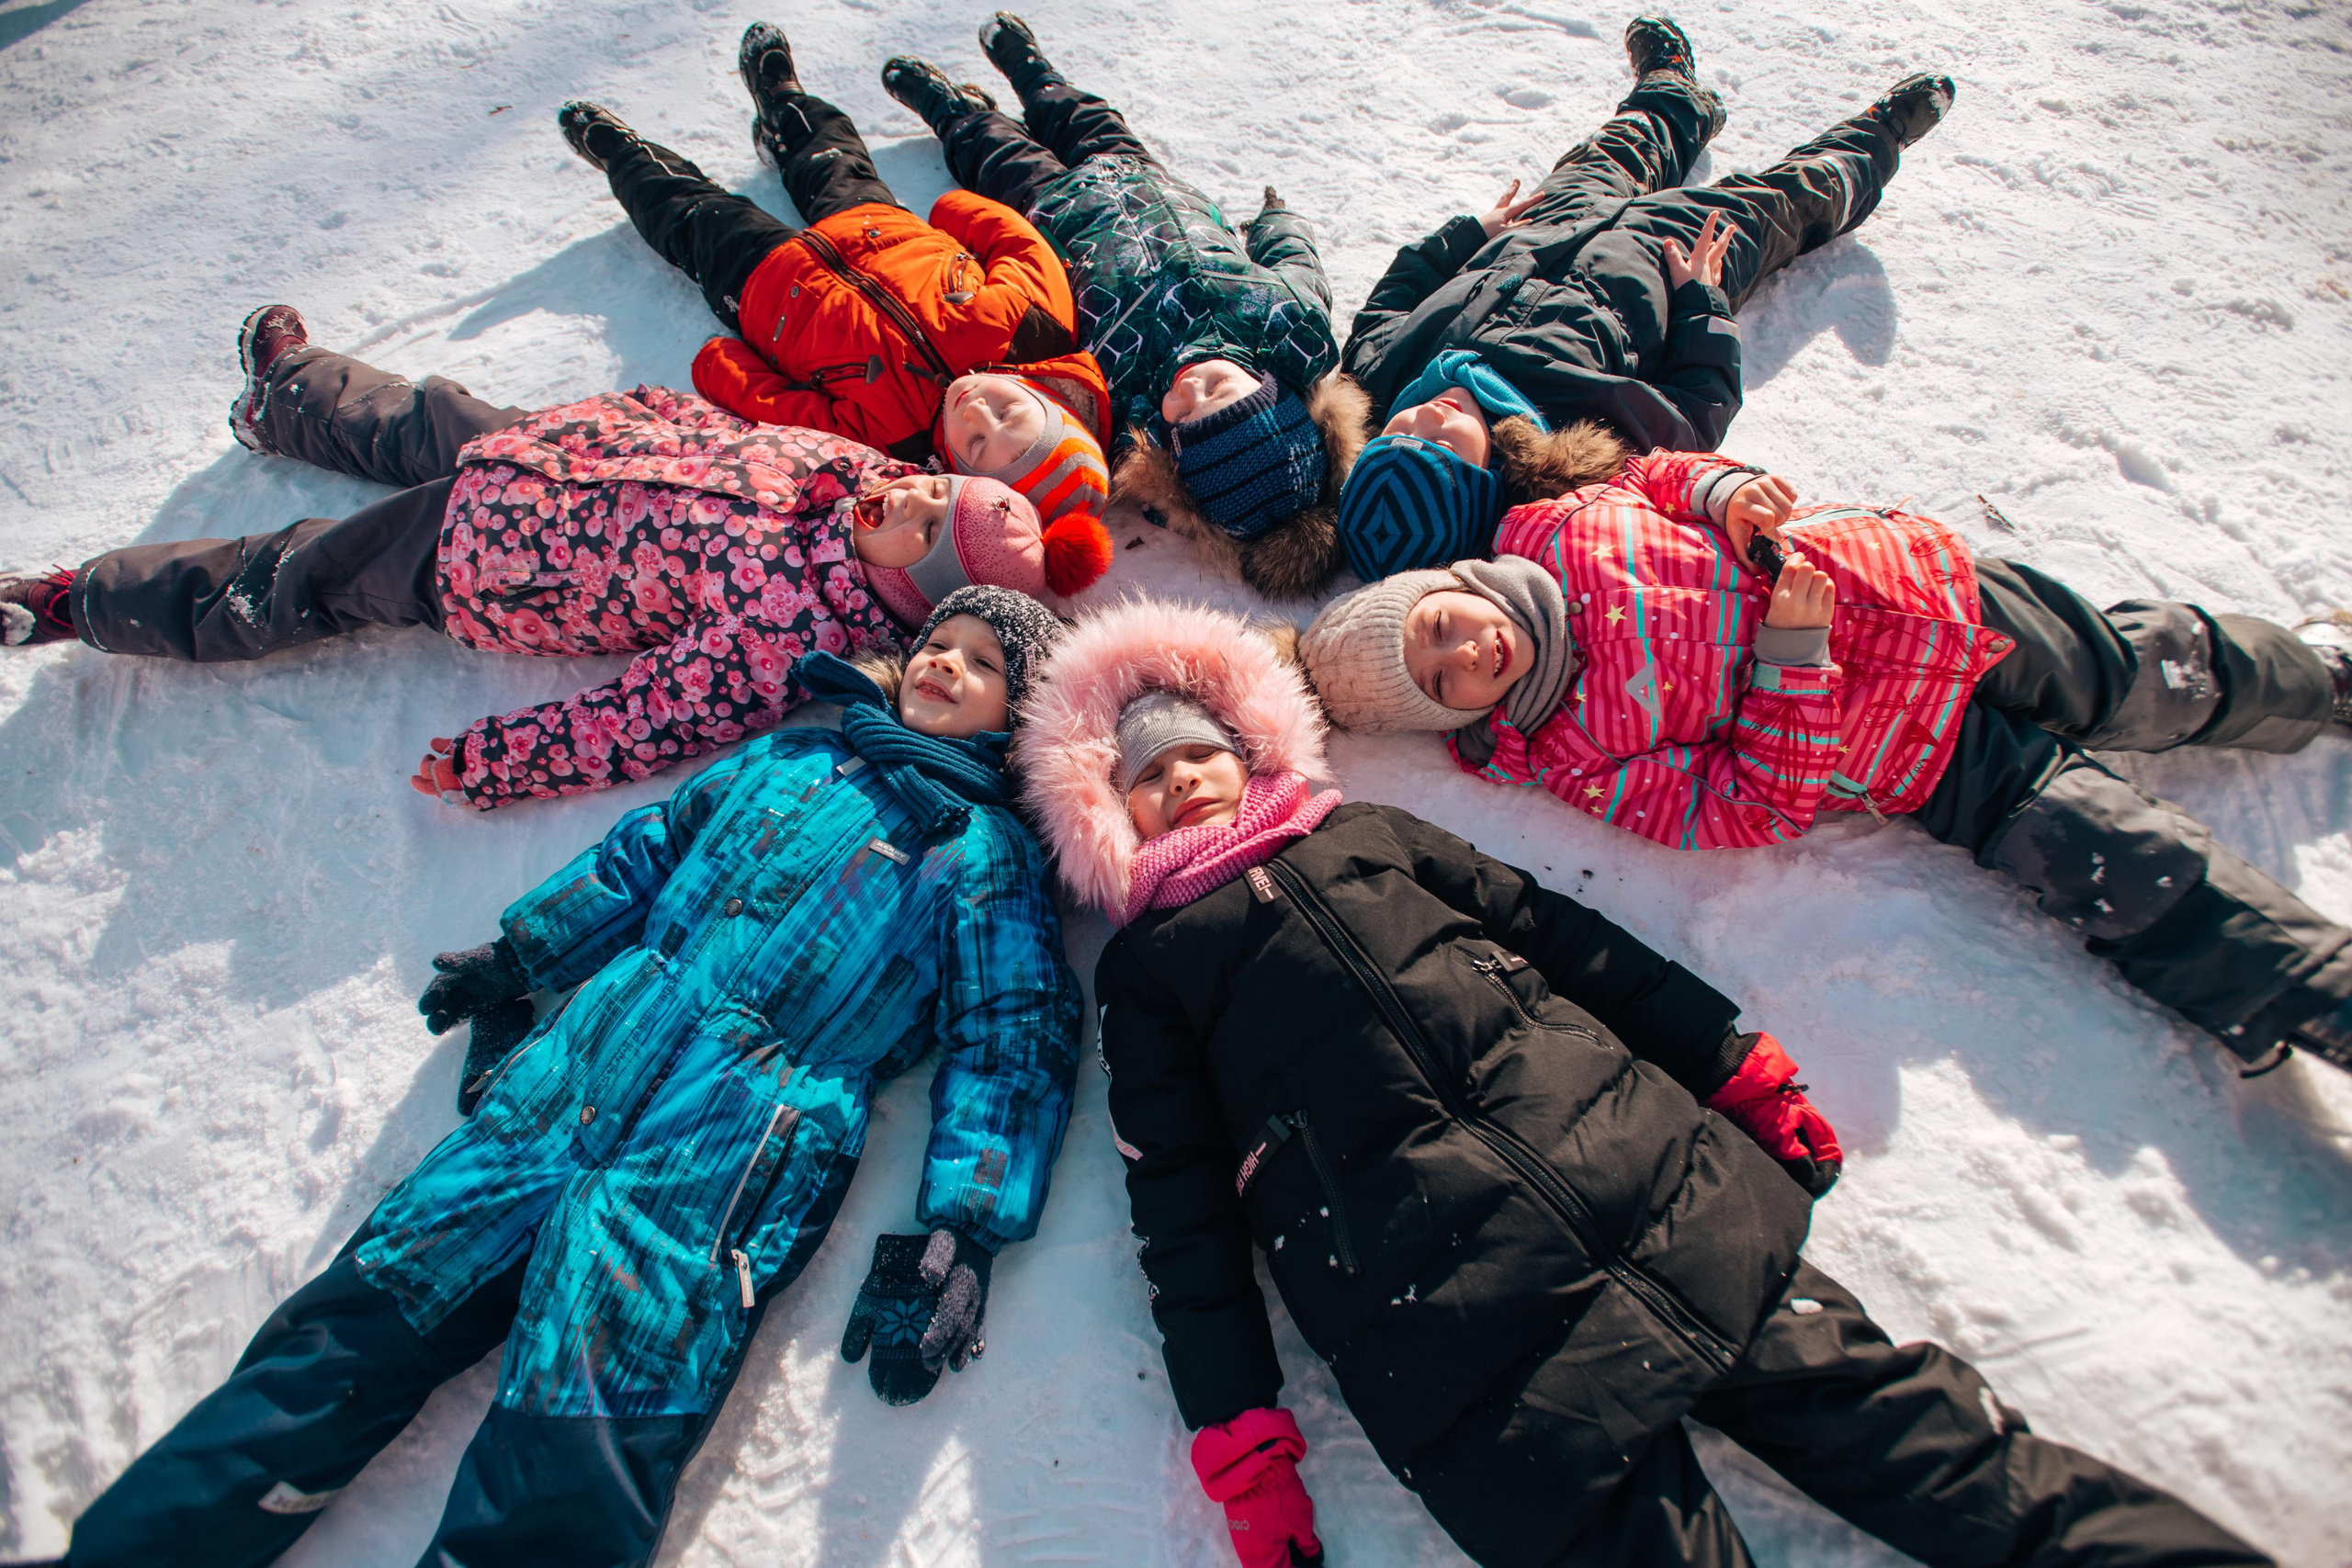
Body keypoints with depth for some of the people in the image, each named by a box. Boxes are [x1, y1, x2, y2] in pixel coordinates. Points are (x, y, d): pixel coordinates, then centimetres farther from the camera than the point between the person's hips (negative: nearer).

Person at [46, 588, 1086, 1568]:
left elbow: (1015, 1045, -1)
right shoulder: (785, 757, 21)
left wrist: (959, 1235, -10)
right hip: (575, 1073, 5)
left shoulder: (989, 850, 5)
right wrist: (516, 953, 23)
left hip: (735, 1144, -4)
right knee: (345, 1329, -3)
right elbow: (646, 852, 29)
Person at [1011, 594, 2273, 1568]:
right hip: (1445, 1307, -2)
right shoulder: (1148, 967, 13)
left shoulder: (1364, 835, 21)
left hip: (1632, 1159, 3)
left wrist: (1730, 1059, 13)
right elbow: (1182, 1209, 7)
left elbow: (1553, 930, 19)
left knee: (1876, 1410, -5)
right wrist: (1238, 1436, 0)